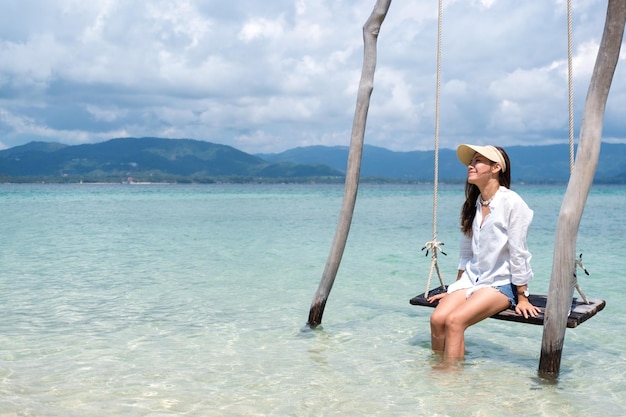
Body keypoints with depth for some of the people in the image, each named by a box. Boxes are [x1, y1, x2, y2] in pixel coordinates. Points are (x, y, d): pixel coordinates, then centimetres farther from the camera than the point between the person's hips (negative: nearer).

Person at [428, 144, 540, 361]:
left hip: (502, 283, -6)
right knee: (437, 318, -19)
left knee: (455, 320, -27)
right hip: (472, 278, 6)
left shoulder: (512, 202, -13)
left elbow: (518, 253, -12)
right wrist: (455, 290, 16)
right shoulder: (472, 205, 10)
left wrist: (522, 298, -10)